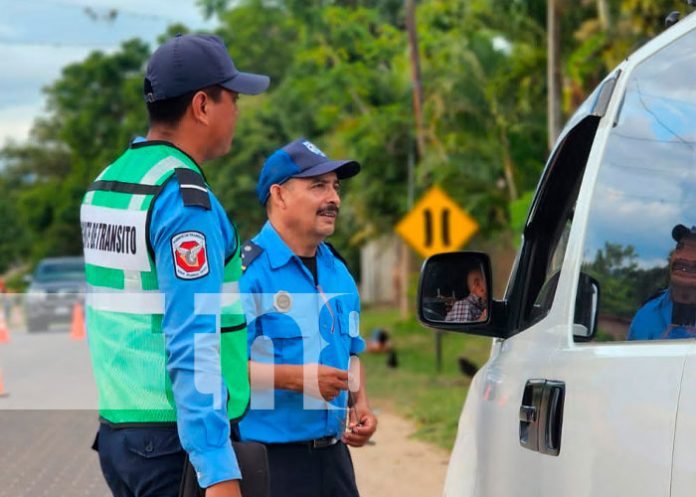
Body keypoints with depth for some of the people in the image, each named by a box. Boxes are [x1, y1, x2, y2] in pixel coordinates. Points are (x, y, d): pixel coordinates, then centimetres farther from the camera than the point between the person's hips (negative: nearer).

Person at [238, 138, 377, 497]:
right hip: (267, 460, -8)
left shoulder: (338, 272, 15)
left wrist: (360, 405, 8)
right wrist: (296, 377, -25)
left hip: (333, 453, 8)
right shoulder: (247, 270, -12)